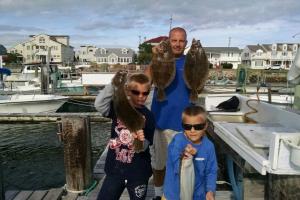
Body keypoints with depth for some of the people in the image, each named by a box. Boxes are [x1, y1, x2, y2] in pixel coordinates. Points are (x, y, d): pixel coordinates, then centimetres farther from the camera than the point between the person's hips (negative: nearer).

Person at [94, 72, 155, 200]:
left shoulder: (148, 116, -9)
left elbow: (145, 147, -10)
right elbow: (99, 105, -26)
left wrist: (142, 140, -32)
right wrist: (113, 85, -34)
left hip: (138, 172, 0)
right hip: (115, 168, 1)